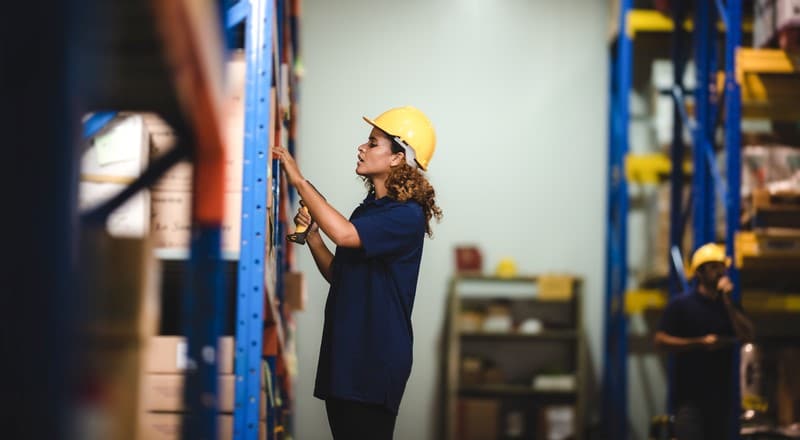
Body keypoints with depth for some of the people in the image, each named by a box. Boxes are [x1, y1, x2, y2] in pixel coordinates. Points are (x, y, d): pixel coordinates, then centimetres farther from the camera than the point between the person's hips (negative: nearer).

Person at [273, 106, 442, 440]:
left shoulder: (407, 216, -14)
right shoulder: (369, 209, 15)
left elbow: (343, 234, -29)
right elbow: (338, 275, 19)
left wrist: (299, 181, -23)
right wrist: (311, 234, 3)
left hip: (377, 360, -9)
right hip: (344, 353, 9)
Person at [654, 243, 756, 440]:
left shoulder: (728, 305, 12)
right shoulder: (681, 304, -2)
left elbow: (747, 335, -3)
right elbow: (661, 340, -8)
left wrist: (728, 302, -8)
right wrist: (700, 343, -14)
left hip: (720, 392, 5)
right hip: (689, 392, -5)